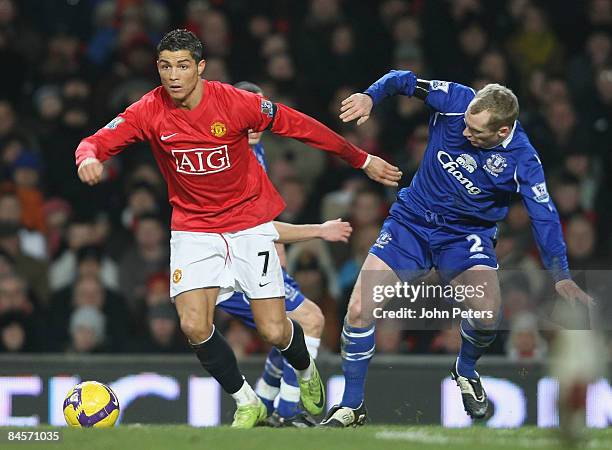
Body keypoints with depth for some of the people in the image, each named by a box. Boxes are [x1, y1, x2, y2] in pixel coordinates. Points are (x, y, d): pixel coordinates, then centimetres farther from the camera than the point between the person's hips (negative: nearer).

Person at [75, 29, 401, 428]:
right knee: (195, 326, -18)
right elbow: (98, 142, -10)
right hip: (193, 228, 2)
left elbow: (300, 126, -6)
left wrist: (362, 160, 2)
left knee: (274, 332, -6)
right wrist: (89, 157, -37)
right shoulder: (150, 112, -10)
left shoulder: (236, 103, -16)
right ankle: (247, 404, 7)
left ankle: (307, 372, 32)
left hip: (250, 223, -2)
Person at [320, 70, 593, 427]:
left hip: (466, 234, -2)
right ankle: (351, 408, 5)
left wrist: (562, 277, -23)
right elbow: (405, 81, -4)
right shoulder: (455, 101, -17)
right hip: (412, 220, 2)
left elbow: (544, 215, -17)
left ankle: (466, 371, 10)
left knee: (488, 315, -26)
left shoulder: (522, 159, -21)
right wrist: (371, 96, -22)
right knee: (359, 311, -12)